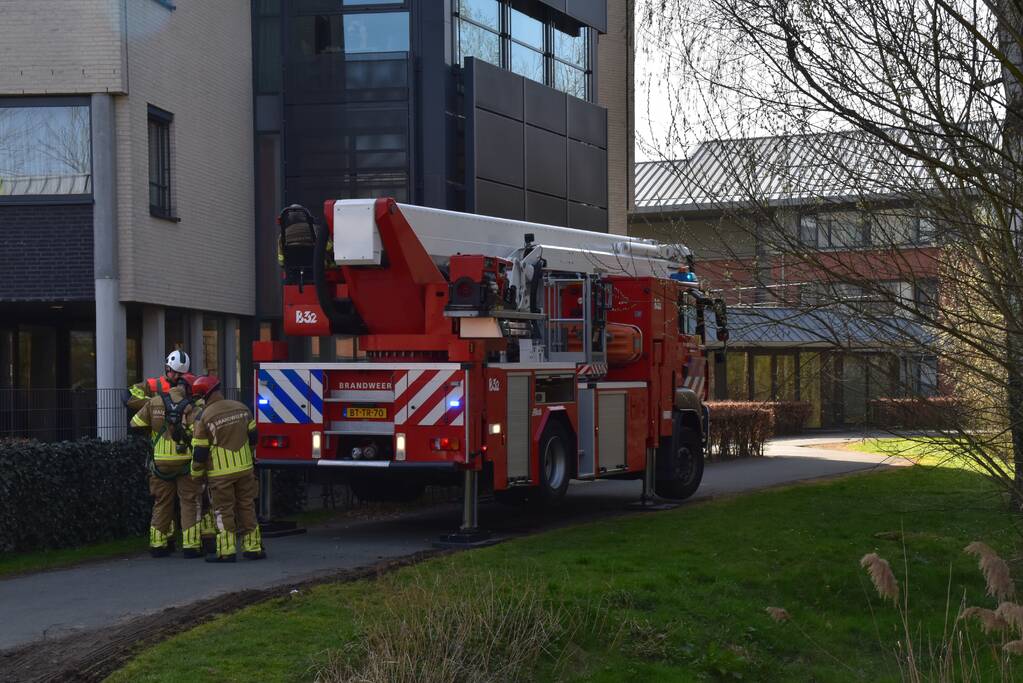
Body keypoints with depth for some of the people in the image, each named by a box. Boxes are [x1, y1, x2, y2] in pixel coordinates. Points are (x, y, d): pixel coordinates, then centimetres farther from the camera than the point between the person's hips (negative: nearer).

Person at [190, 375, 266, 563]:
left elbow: (200, 451, -8)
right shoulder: (241, 408, 3)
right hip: (245, 468, 4)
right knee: (247, 507, 11)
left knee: (223, 510, 3)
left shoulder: (205, 417, -12)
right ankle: (253, 547, 14)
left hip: (220, 473, -4)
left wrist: (196, 474, 5)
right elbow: (252, 436, 12)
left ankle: (226, 551, 1)